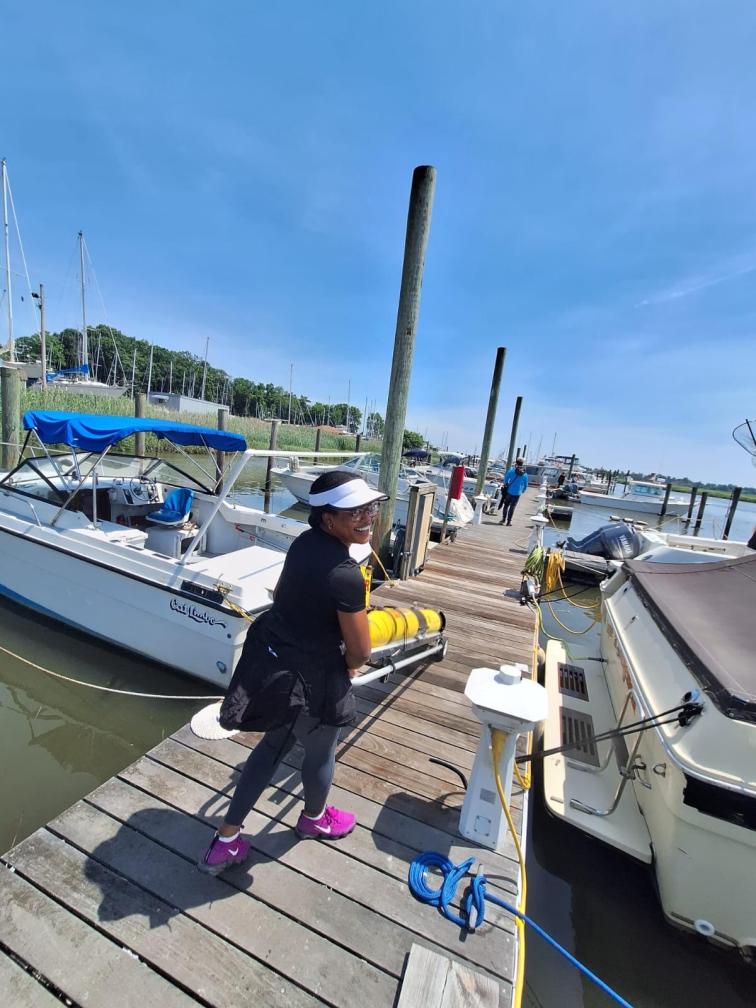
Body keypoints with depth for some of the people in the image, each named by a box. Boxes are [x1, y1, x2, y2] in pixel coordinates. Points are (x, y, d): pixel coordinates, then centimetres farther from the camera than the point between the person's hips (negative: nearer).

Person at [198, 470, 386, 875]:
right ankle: (313, 820, 58)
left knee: (275, 741, 31)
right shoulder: (346, 574, -30)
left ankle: (226, 840, 47)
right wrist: (348, 665, 4)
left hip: (268, 657, 7)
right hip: (307, 678, -7)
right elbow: (360, 651, -20)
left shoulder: (305, 542, -5)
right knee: (321, 752, 25)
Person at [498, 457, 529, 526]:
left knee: (506, 505, 10)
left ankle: (503, 519, 6)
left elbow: (505, 480, -1)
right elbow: (526, 485, 8)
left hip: (509, 491, -1)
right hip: (517, 493, 1)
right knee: (512, 507, 8)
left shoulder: (511, 470, -6)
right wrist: (522, 491, 24)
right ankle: (509, 521, 9)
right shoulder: (525, 474, 1)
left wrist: (505, 485, 18)